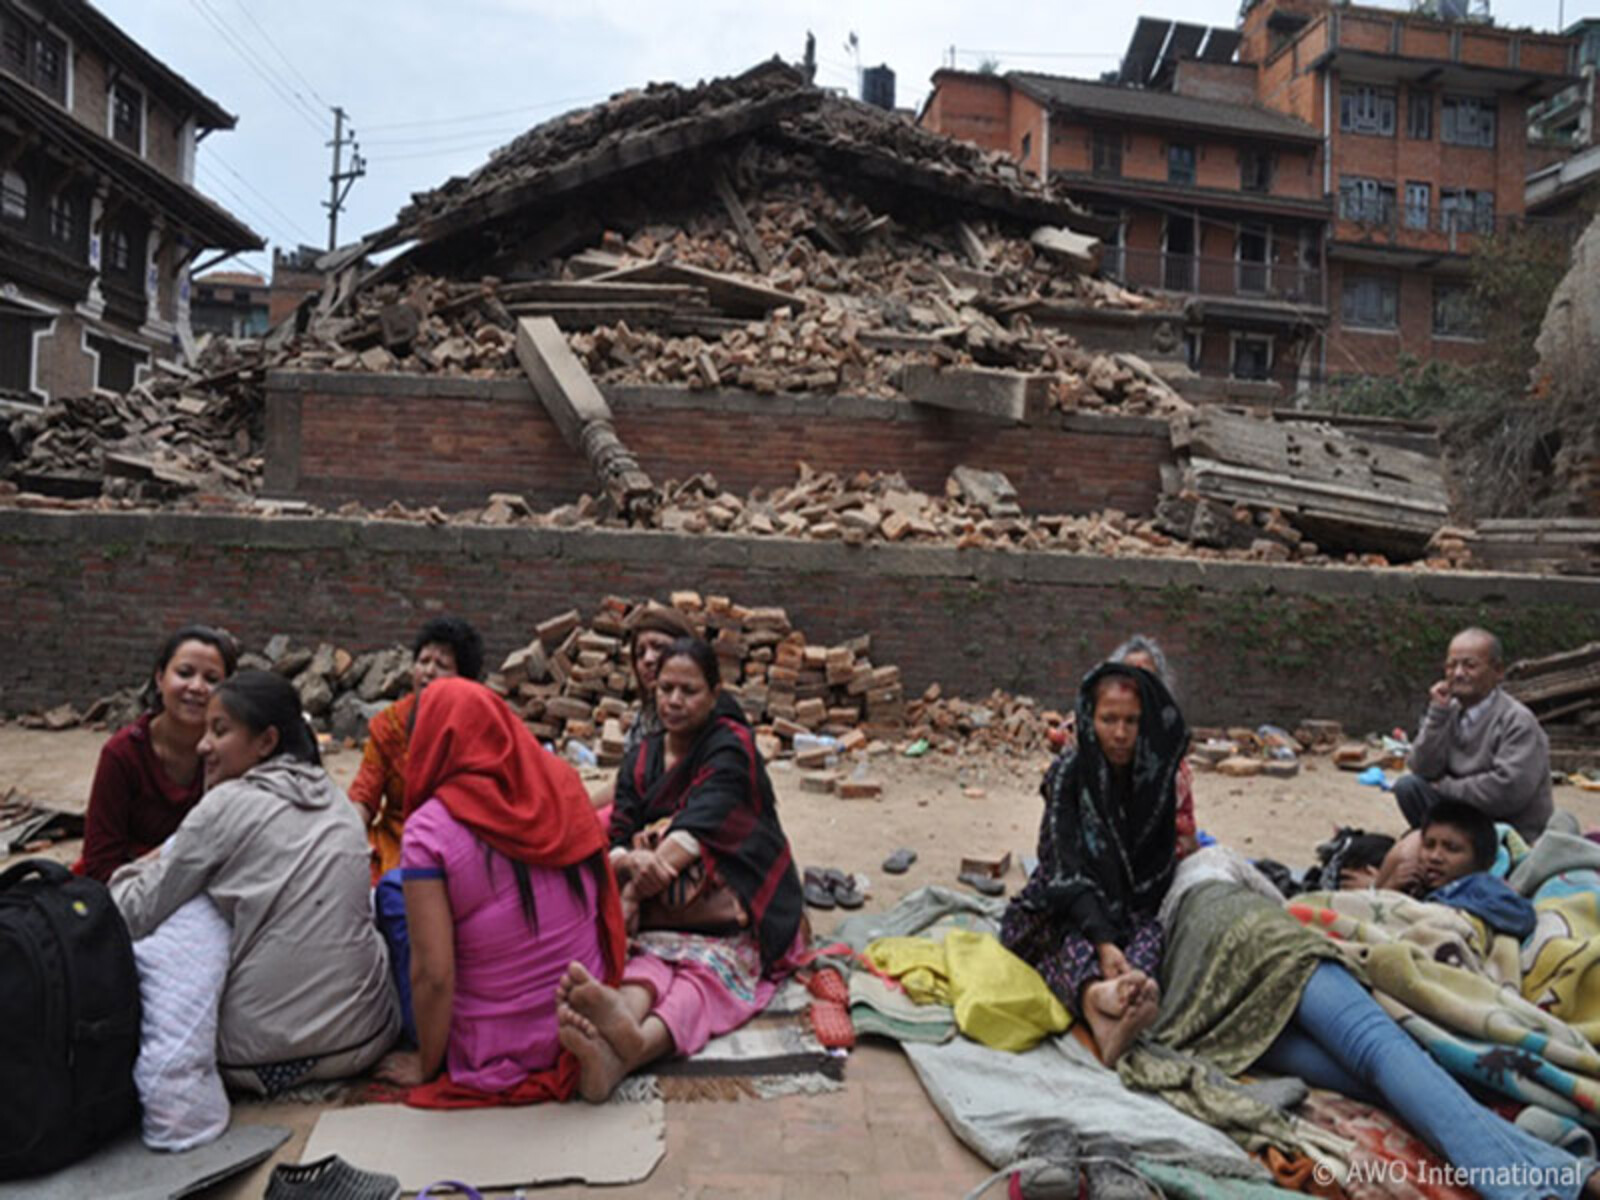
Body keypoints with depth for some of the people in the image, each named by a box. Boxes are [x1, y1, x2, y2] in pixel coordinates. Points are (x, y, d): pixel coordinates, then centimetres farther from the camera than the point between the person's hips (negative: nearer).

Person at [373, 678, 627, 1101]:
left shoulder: (430, 828, -17)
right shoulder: (564, 785, -4)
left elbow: (434, 974, -18)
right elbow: (608, 902, 4)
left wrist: (425, 1066, -1)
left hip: (496, 1056, -5)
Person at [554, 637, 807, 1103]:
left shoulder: (730, 745, -4)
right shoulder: (642, 760, 15)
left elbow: (701, 823, -20)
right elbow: (620, 833, 3)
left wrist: (640, 883, -33)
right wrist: (630, 861, -25)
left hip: (739, 909, -3)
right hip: (668, 913, 3)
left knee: (709, 971, -34)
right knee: (649, 958, -31)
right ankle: (623, 1025, -66)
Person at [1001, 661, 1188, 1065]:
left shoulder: (1156, 774, -1)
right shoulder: (1069, 772, -11)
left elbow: (1161, 867, 1)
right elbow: (1066, 866, -22)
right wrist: (1103, 940, -38)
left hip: (1131, 909, 3)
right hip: (1062, 908, -2)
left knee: (1150, 931, -32)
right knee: (1074, 942, -36)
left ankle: (1132, 983, -63)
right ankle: (1095, 999, -68)